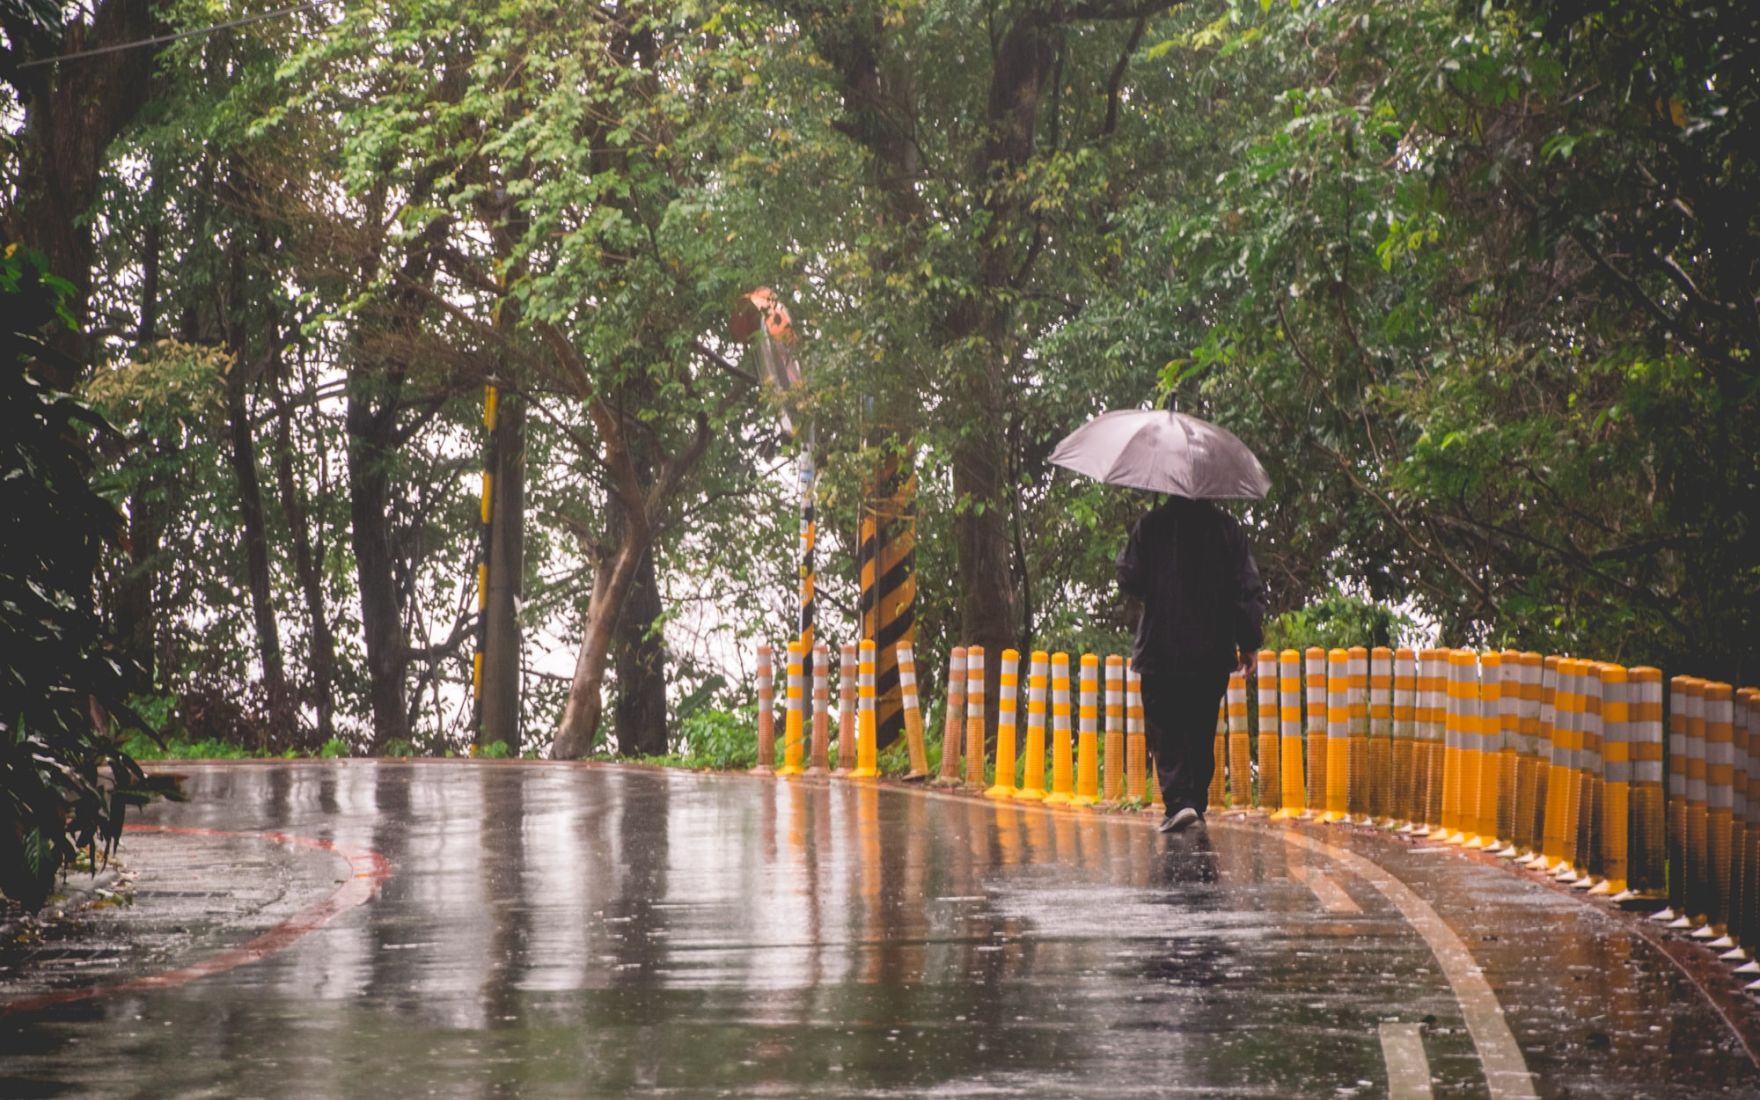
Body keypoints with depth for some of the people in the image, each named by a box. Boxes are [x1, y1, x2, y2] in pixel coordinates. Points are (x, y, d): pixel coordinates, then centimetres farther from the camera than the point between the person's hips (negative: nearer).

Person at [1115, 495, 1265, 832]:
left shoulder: (1151, 525, -5)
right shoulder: (1227, 528, 2)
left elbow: (1129, 579, -4)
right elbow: (1249, 589, 1)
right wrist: (1249, 643, 7)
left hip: (1161, 650, -3)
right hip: (1214, 652, 3)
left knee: (1166, 731, -1)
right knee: (1202, 730, 14)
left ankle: (1178, 801, -17)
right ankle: (1197, 801, 16)